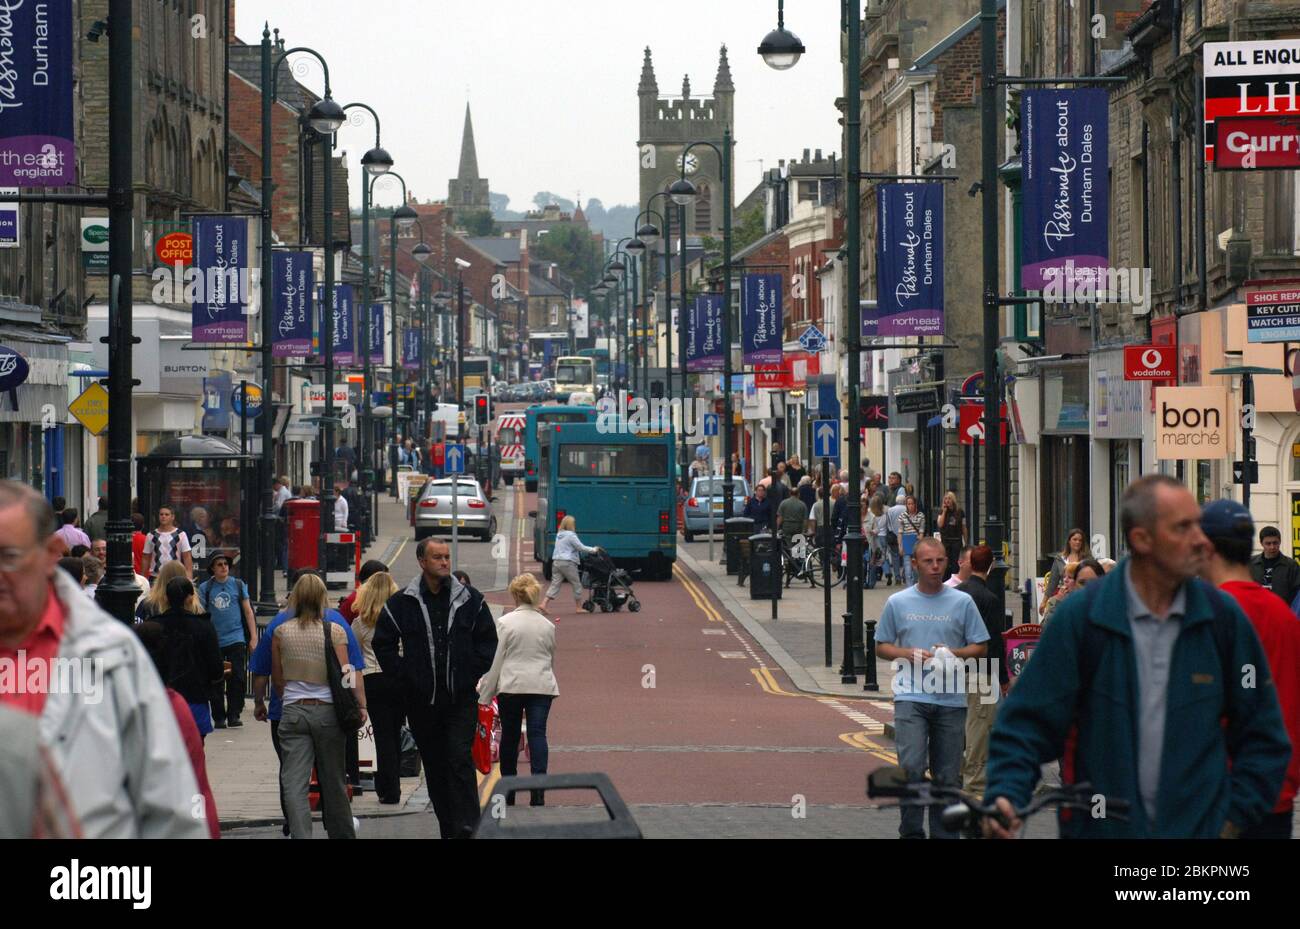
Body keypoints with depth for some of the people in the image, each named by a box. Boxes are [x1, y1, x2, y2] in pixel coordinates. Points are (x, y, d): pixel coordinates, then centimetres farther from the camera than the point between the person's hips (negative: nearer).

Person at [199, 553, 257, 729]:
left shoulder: (238, 585, 7)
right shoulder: (205, 588, 4)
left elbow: (248, 611, 10)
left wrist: (253, 637, 6)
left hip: (236, 638, 0)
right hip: (214, 641, 0)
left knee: (237, 678, -7)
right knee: (215, 682, 3)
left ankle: (234, 715, 0)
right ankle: (219, 718, 12)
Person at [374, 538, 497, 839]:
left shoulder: (470, 600, 3)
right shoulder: (401, 604, 1)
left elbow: (487, 641, 12)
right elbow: (383, 645, 7)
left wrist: (473, 673, 1)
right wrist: (406, 676, -2)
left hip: (462, 698, -1)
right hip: (421, 699, 1)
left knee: (460, 759, -12)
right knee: (435, 766, 7)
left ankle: (466, 826, -13)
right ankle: (449, 828, 14)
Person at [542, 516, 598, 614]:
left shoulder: (559, 535, 16)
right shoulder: (571, 535, -10)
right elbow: (581, 548, -8)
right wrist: (593, 550, 5)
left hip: (556, 562, 7)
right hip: (567, 563, -7)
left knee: (555, 584, 3)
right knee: (577, 585, 7)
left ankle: (544, 603, -11)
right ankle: (578, 607, 14)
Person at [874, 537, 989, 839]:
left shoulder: (962, 602, 6)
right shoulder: (897, 603, 7)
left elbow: (980, 647, 9)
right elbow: (881, 647, 12)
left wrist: (953, 653, -10)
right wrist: (908, 653, -7)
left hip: (952, 699, 1)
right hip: (910, 697, -1)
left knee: (947, 775, 5)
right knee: (911, 766, -16)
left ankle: (943, 833, 15)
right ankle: (911, 831, -5)